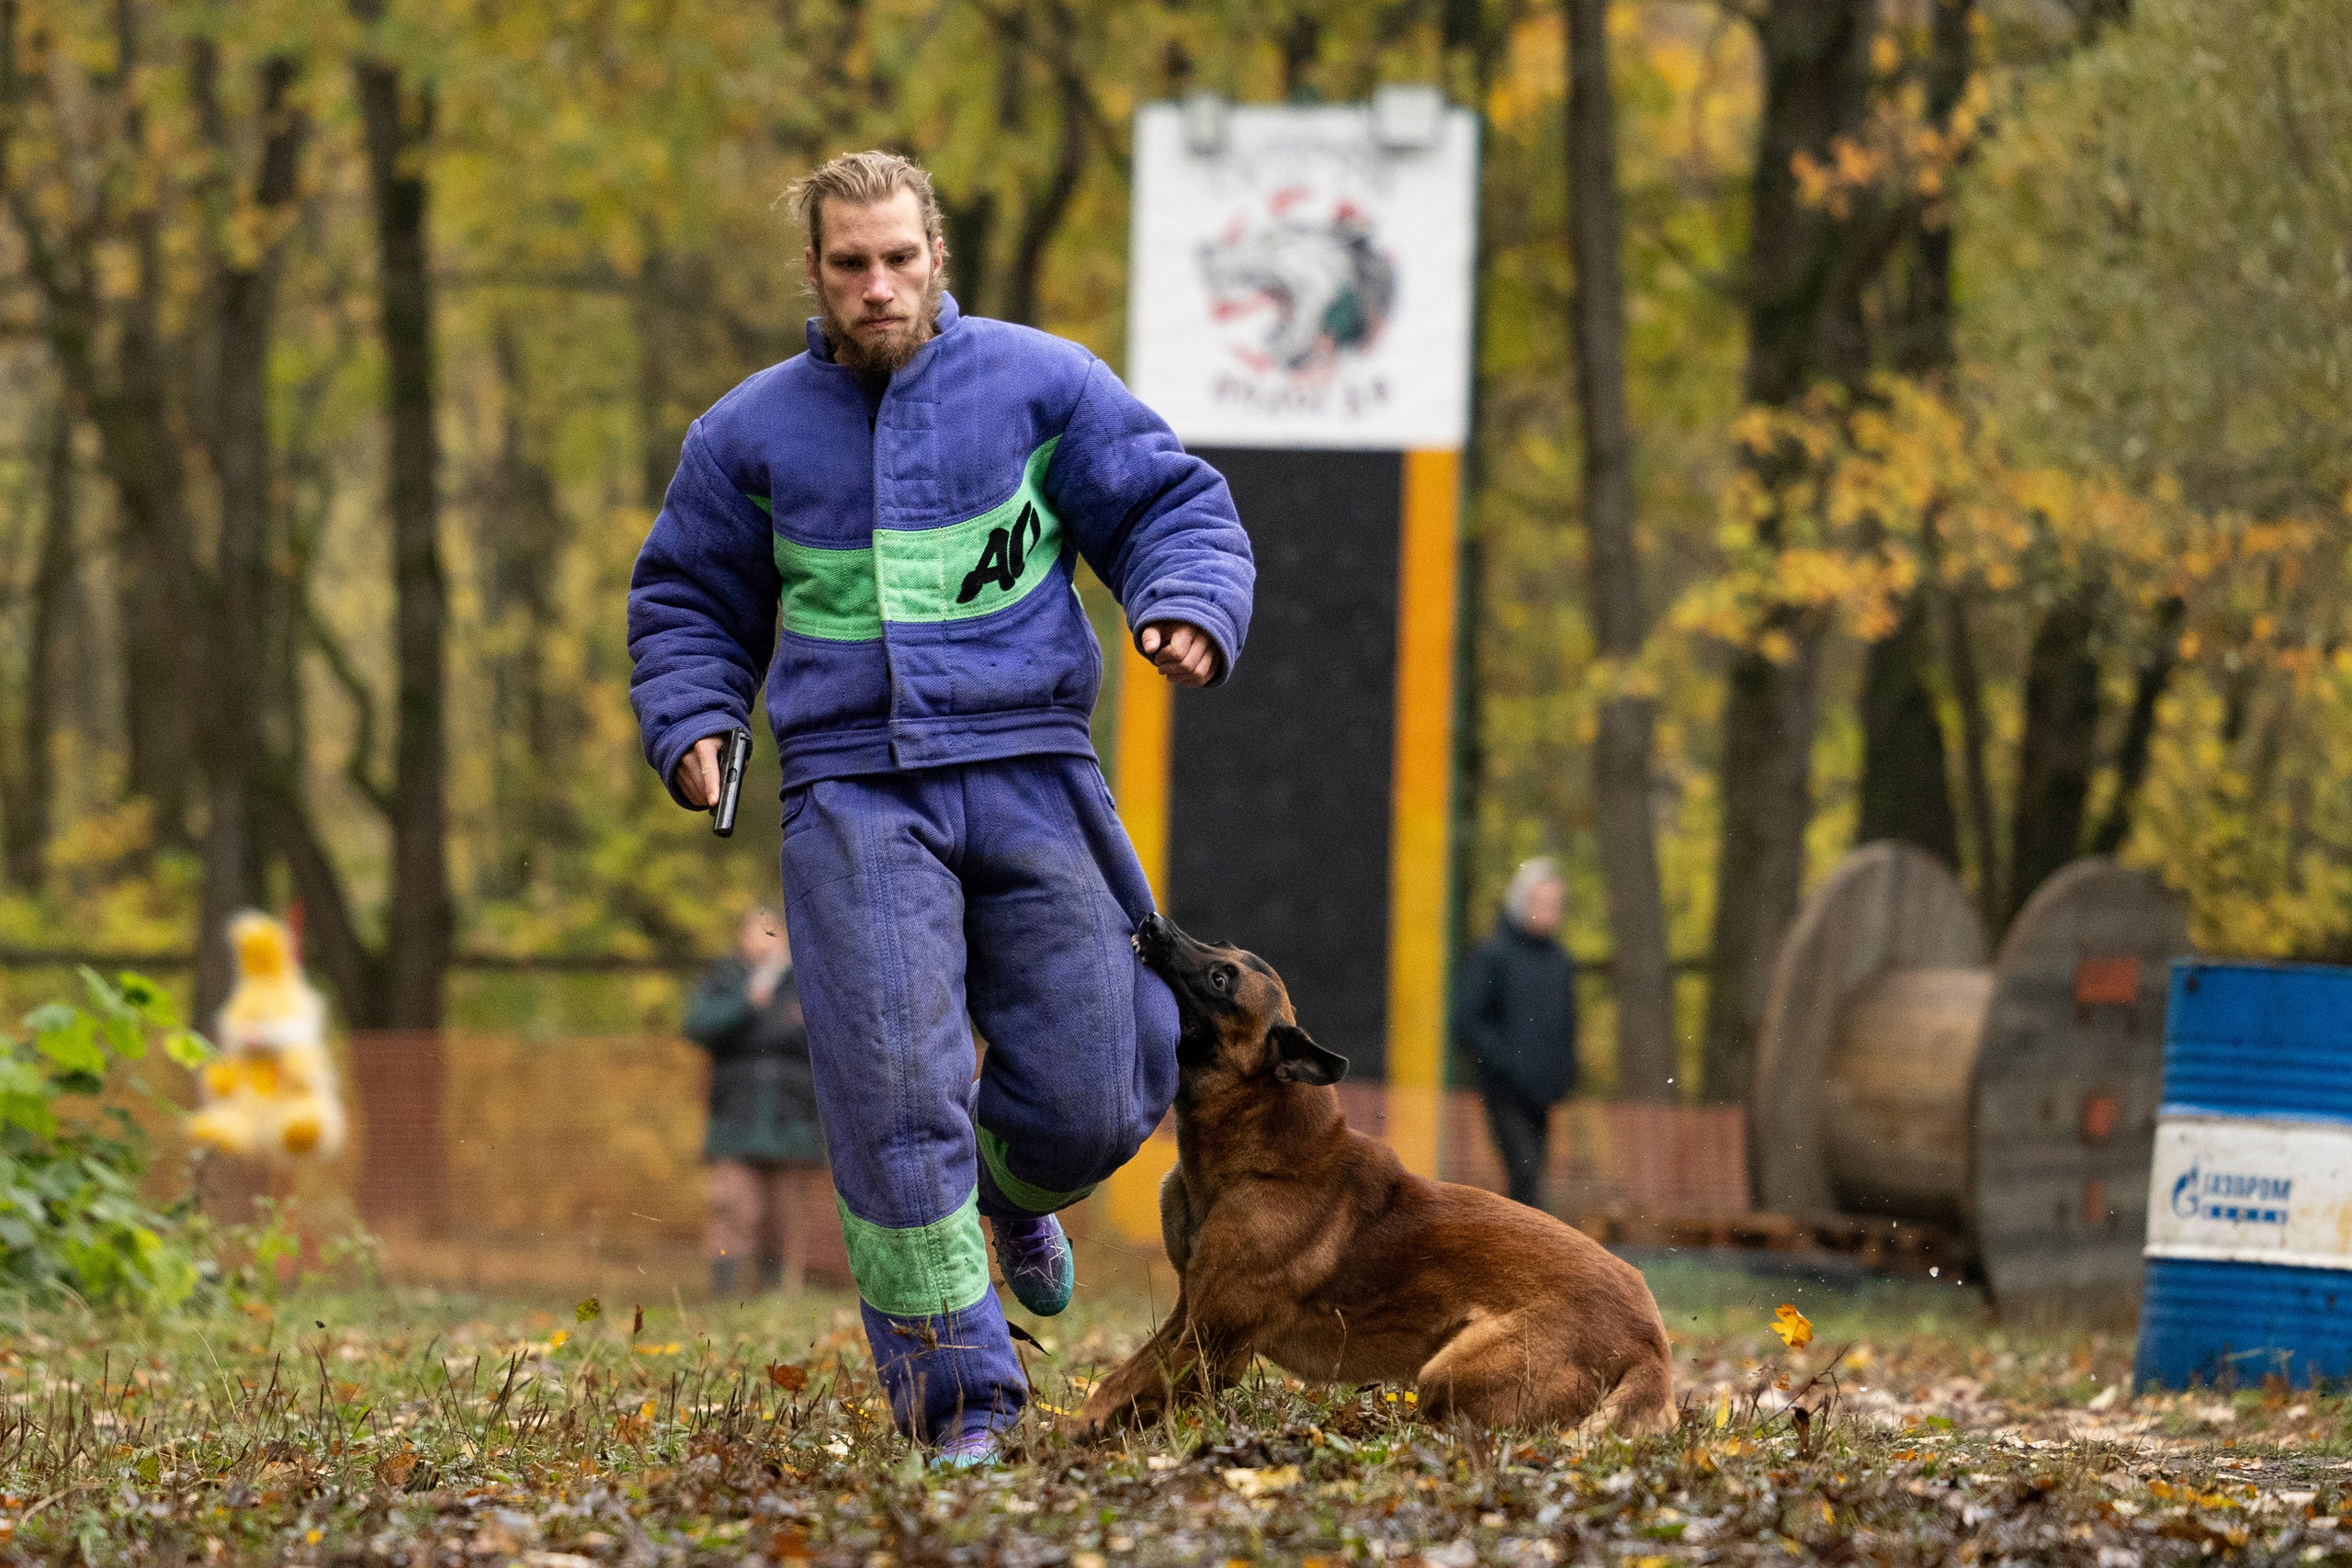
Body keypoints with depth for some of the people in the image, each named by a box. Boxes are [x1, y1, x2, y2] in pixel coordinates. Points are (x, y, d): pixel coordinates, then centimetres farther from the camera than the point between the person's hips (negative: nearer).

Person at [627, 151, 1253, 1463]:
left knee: (1093, 1094, -4)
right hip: (857, 793, 0)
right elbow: (690, 605, 24)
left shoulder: (1042, 384, 8)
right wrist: (692, 723, 5)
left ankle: (1014, 1189, 35)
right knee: (895, 1085, -16)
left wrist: (1190, 611, -11)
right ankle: (959, 1394, -9)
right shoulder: (753, 434, 13)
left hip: (1028, 774, 0)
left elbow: (1175, 508, 10)